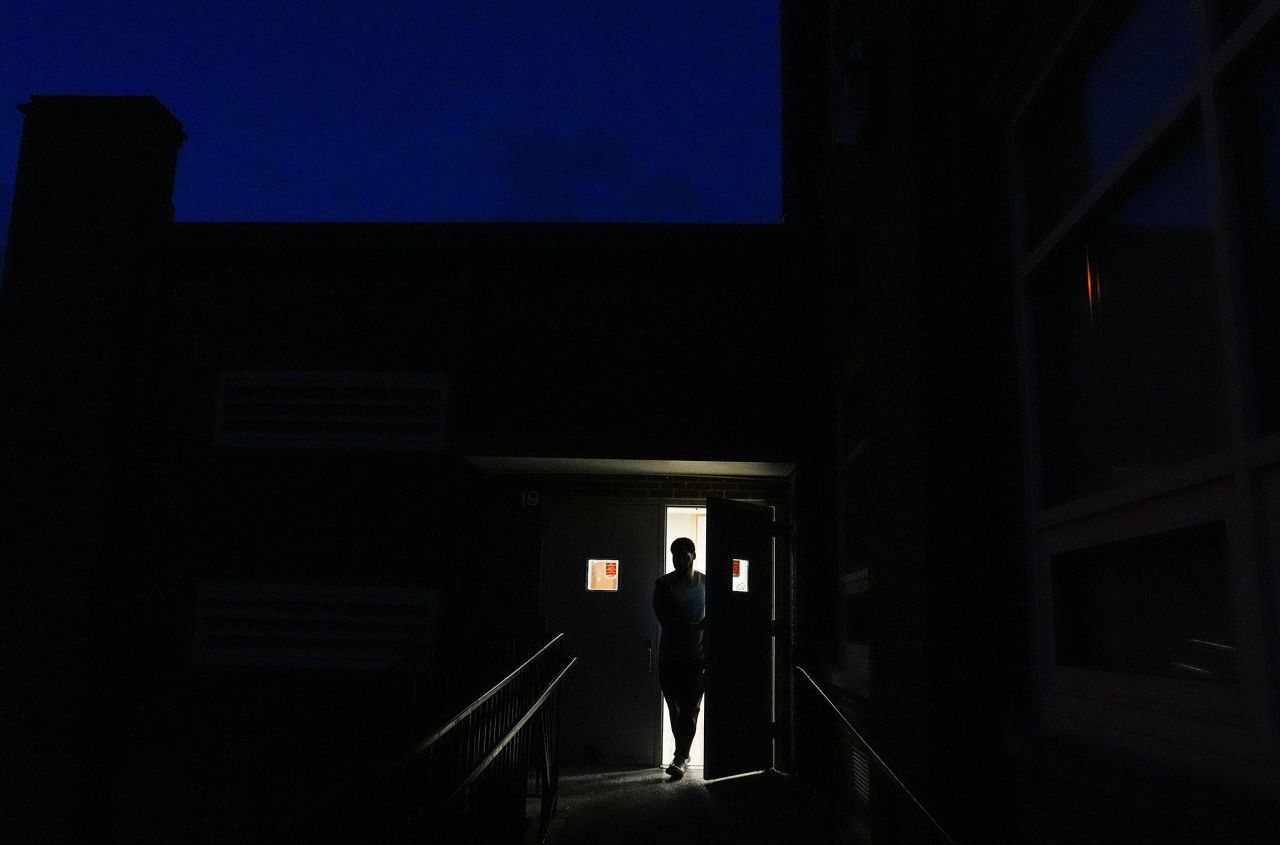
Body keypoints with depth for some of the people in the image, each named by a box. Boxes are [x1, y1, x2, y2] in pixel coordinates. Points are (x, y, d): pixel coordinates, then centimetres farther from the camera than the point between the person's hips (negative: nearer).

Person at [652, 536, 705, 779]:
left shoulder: (706, 583, 2)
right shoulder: (663, 584, -1)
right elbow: (664, 619, -10)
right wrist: (695, 626, -20)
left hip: (697, 656, 0)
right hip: (670, 656, 1)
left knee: (690, 709, -6)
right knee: (675, 708, 8)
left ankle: (680, 758, -4)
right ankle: (683, 754, 23)